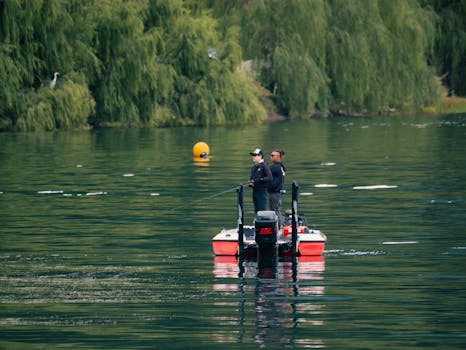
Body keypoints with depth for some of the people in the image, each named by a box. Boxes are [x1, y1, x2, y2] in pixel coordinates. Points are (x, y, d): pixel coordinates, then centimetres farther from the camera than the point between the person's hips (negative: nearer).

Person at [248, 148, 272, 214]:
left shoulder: (264, 166, -9)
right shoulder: (253, 167, 16)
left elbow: (269, 178, -19)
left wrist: (257, 180, -22)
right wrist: (250, 183, 1)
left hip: (262, 191, -8)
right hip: (255, 191, 8)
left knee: (262, 210, -11)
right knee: (257, 210, 9)